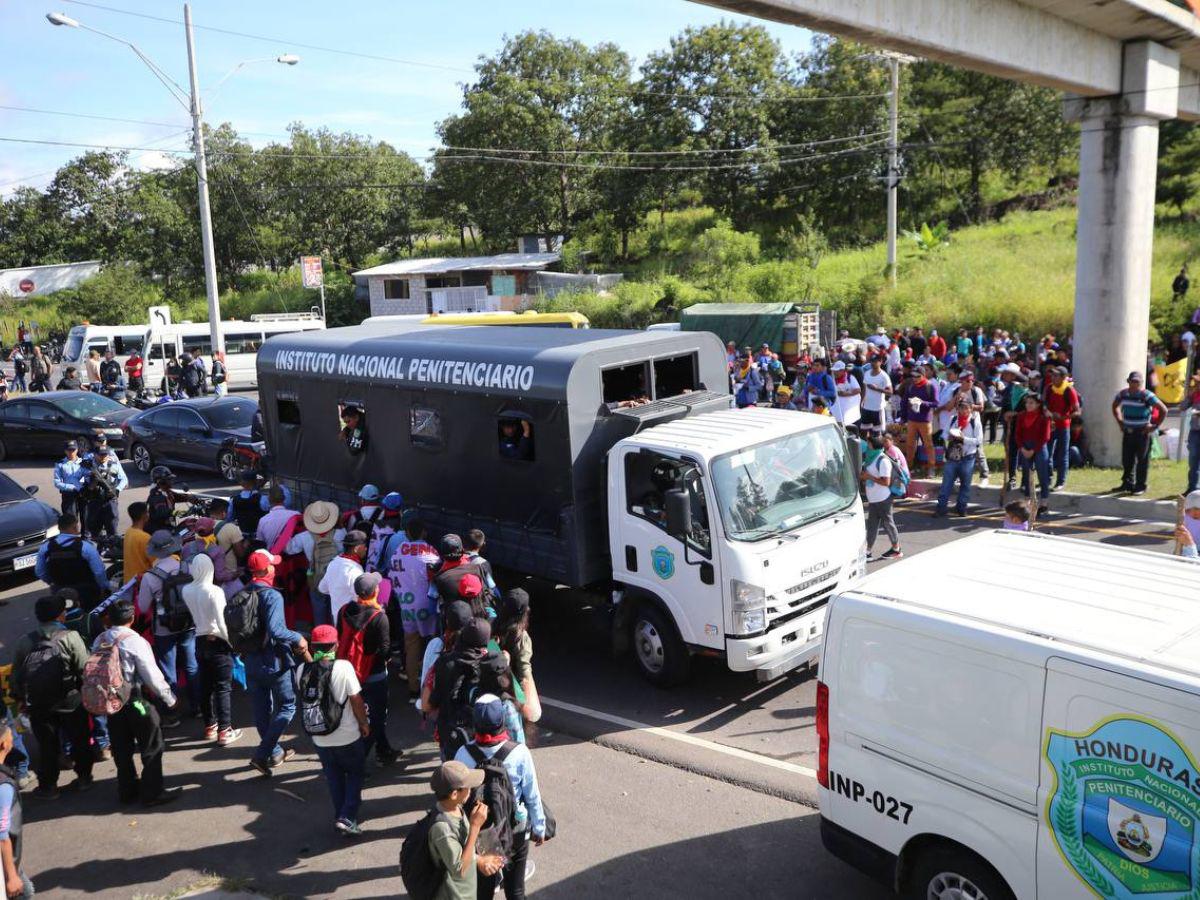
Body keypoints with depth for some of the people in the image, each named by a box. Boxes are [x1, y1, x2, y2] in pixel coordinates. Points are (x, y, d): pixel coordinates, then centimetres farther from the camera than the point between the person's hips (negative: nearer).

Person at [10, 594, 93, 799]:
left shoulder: (23, 642, -3)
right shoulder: (70, 637, -14)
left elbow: (16, 676, 4)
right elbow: (84, 670, -15)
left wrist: (21, 698, 17)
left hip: (38, 705, 2)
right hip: (70, 702, -2)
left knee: (47, 745, 15)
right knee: (80, 740, 17)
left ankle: (48, 786, 24)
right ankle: (83, 777, 28)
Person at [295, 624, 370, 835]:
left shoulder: (302, 670, -8)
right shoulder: (343, 667, -19)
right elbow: (356, 701, -13)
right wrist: (364, 723, 4)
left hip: (319, 739, 4)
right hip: (348, 737, -3)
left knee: (334, 778, 22)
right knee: (356, 774, 17)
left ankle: (340, 816, 30)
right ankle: (347, 817, 6)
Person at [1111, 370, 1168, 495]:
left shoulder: (1147, 396, -12)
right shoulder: (1123, 394, 5)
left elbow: (1163, 410, -11)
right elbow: (1115, 406, 25)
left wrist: (1154, 426, -10)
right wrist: (1120, 422, 15)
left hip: (1142, 432, -5)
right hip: (1127, 432, 6)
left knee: (1142, 460, 0)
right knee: (1126, 459, 10)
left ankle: (1140, 487, 7)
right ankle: (1127, 483, 24)